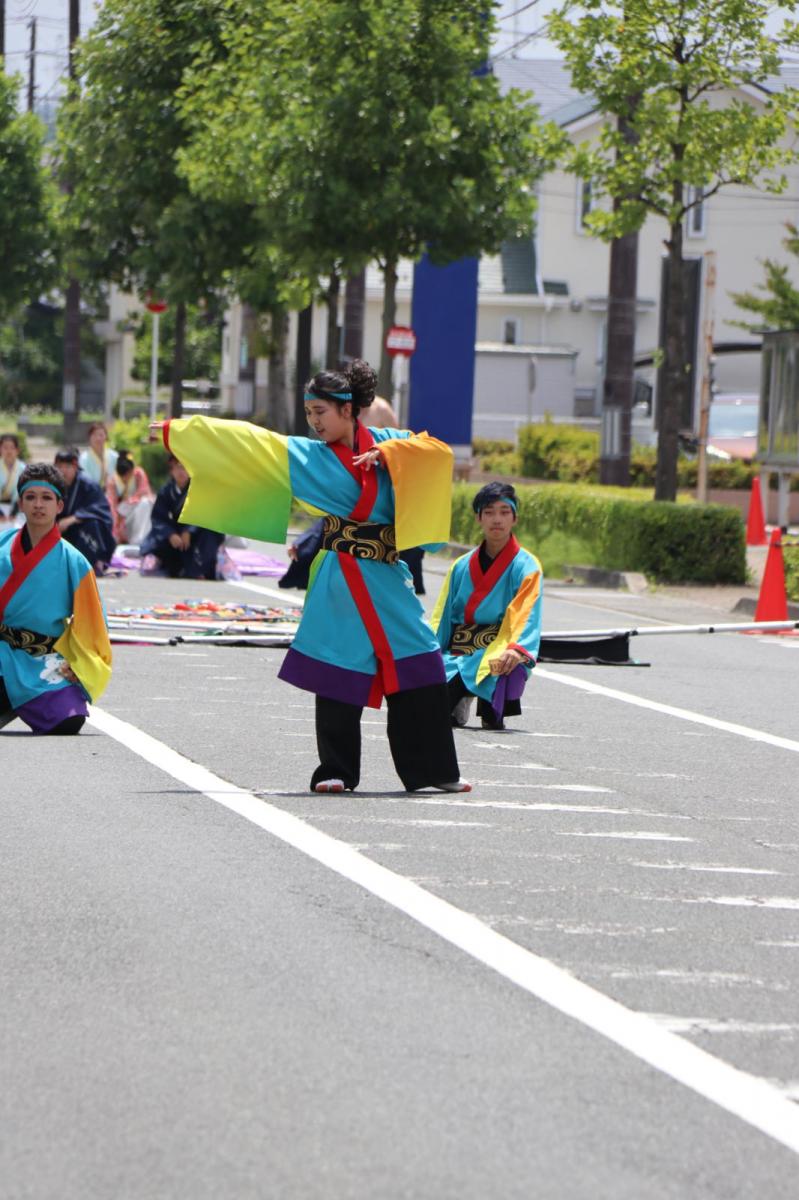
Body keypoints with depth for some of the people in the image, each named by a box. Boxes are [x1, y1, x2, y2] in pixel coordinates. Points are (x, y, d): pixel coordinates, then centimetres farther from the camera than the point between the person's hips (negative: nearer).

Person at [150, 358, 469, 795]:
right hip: (341, 579, -1)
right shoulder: (306, 454, 7)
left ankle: (434, 769, 8)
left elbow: (438, 452, -4)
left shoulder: (386, 443, 8)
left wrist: (387, 454, -13)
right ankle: (335, 771, 5)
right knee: (338, 673, -6)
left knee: (420, 667, -1)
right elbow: (245, 441, 4)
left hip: (389, 578, 1)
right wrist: (176, 432, 2)